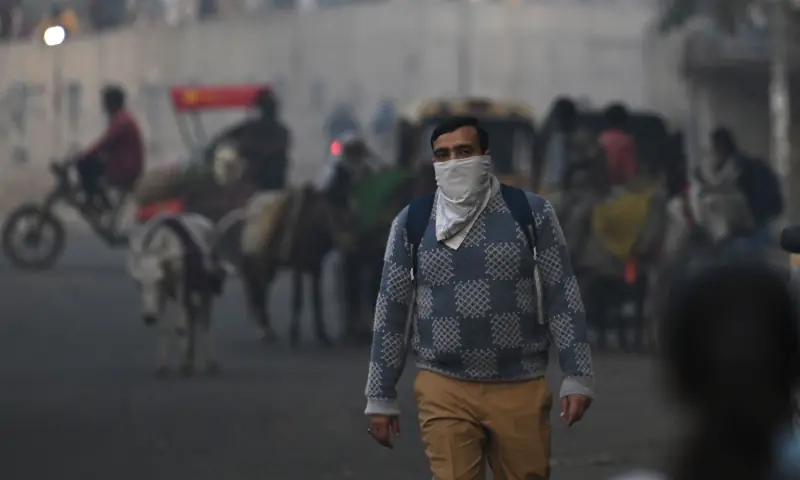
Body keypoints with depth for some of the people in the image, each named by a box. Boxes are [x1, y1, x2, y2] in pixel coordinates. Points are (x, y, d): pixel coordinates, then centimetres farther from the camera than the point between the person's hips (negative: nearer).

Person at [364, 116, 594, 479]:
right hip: (444, 389, 0)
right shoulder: (412, 222, 2)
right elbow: (391, 311, 6)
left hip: (521, 389, 0)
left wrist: (577, 377, -4)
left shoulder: (530, 212, -1)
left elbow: (562, 297, 1)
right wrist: (381, 397, 5)